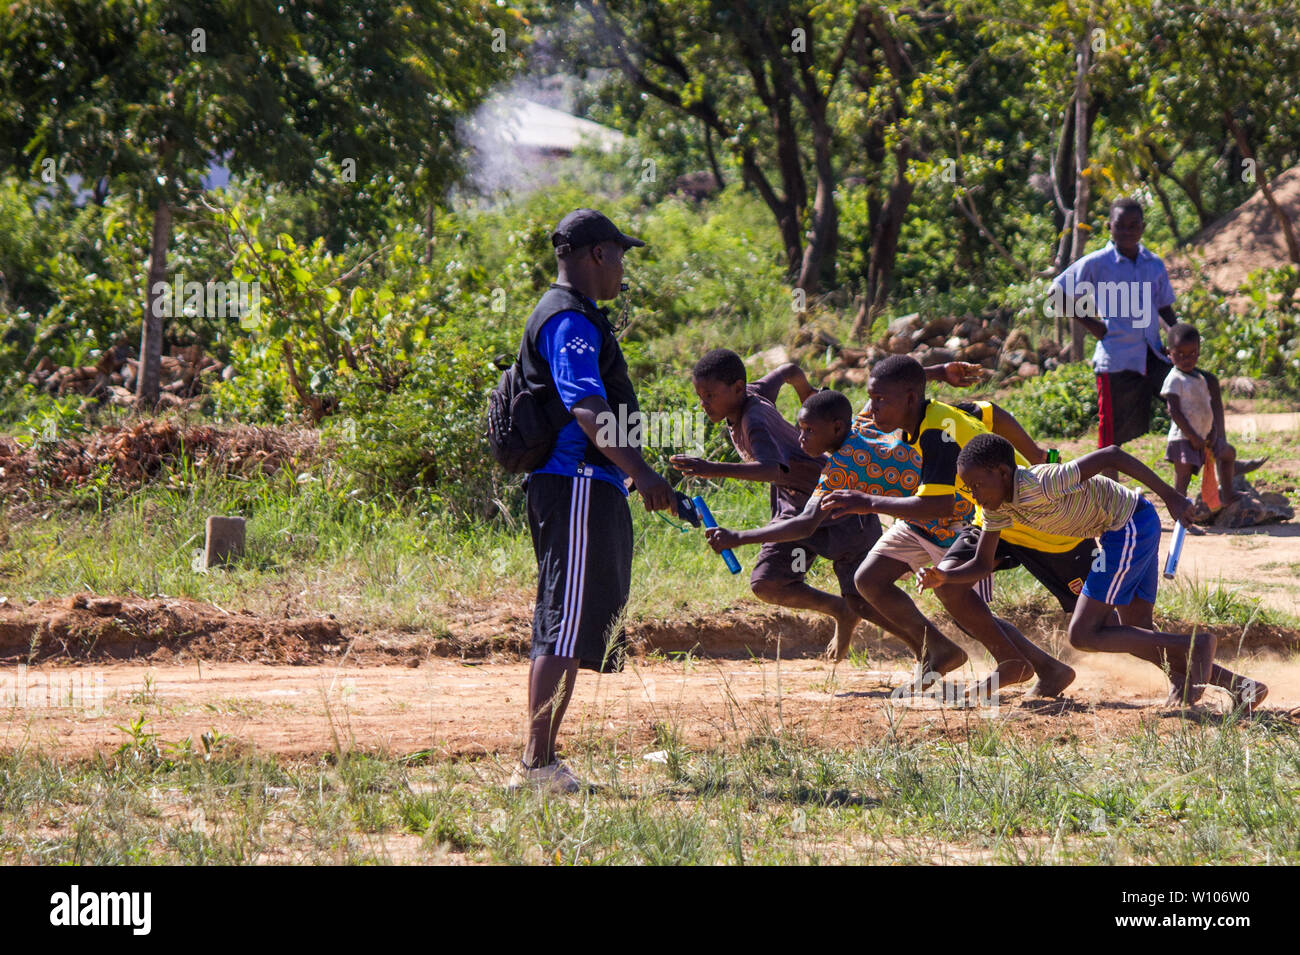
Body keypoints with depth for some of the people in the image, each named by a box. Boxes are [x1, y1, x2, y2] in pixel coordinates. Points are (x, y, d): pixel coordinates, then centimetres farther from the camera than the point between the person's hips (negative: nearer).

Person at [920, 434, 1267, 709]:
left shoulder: (1041, 486, -28)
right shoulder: (998, 504, -1)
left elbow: (1111, 456, -28)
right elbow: (982, 565, 5)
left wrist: (1171, 497, -25)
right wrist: (943, 576, -16)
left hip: (1131, 527, -10)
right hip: (1134, 530, 10)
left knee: (1083, 635, -9)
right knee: (1137, 635, 14)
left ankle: (1195, 646, -7)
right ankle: (1237, 685, 11)